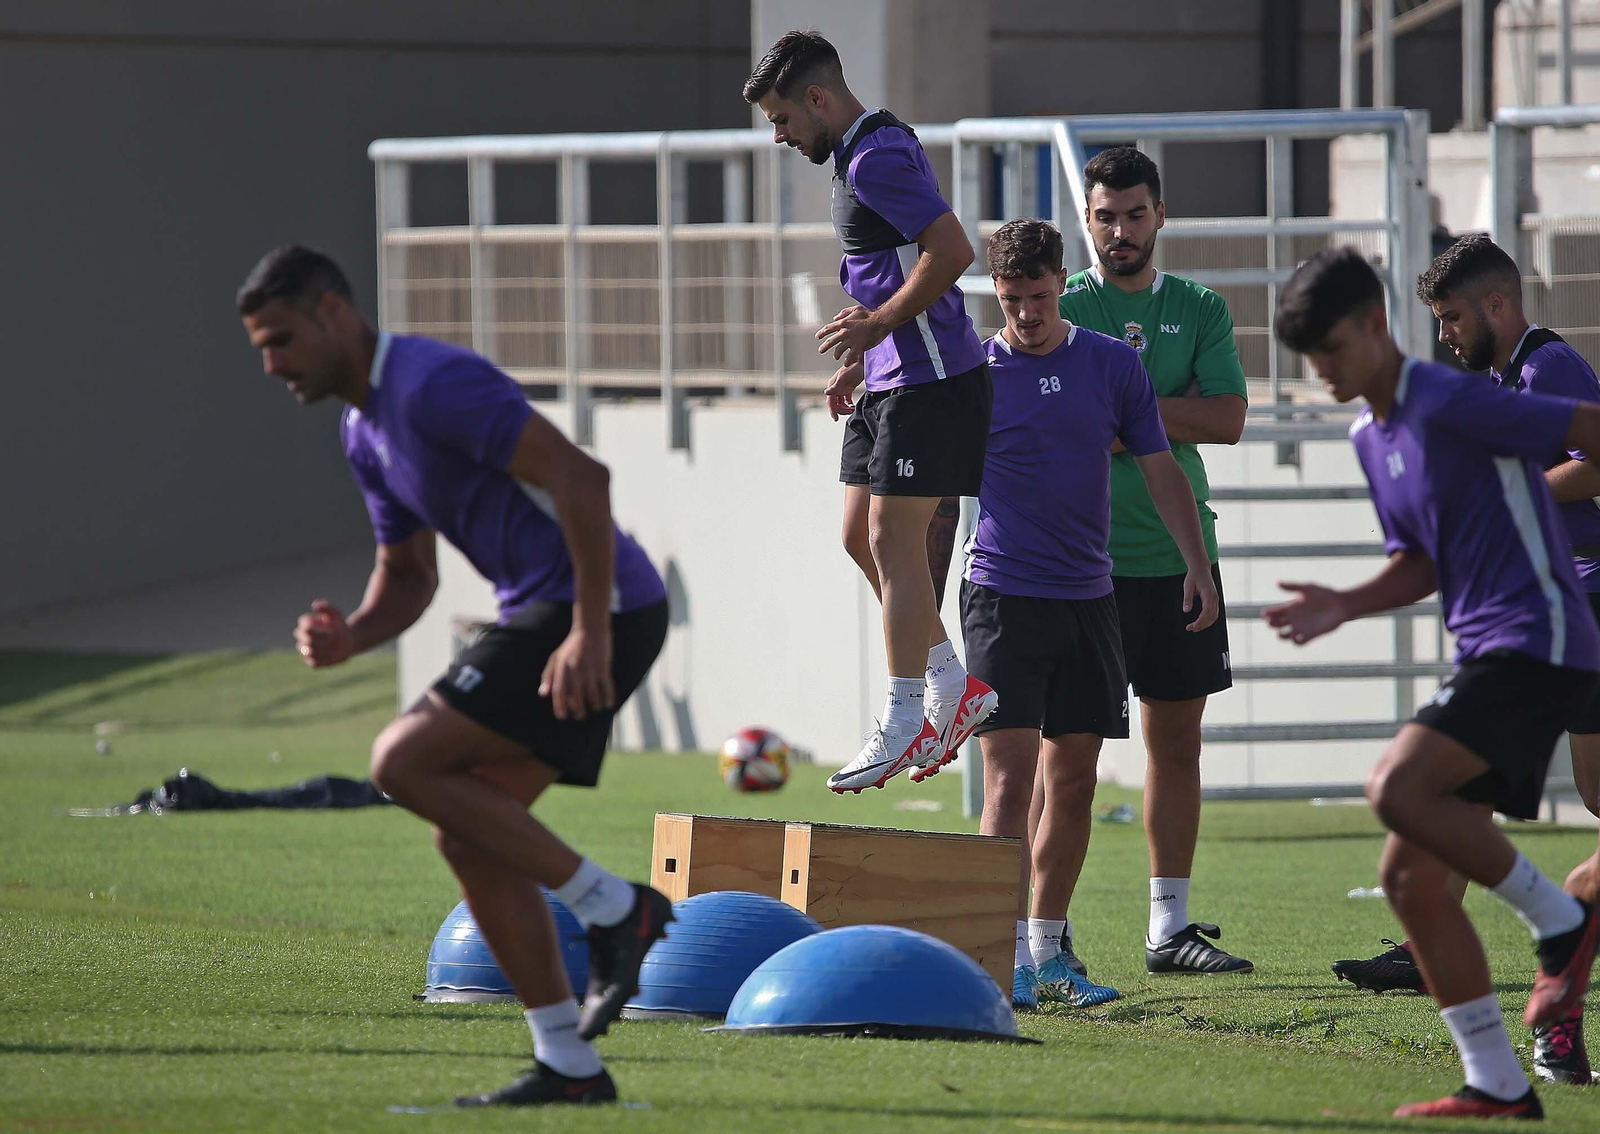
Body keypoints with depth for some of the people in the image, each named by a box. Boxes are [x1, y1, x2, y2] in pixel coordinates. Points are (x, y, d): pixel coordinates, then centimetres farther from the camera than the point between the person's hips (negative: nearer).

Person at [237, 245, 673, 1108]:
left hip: (600, 610, -10)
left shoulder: (433, 384, -16)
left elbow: (579, 478, -23)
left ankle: (609, 907, -9)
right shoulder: (363, 430, 16)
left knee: (404, 762, -15)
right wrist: (351, 636, 1)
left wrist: (590, 632, -25)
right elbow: (407, 575, 23)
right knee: (468, 839, 6)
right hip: (540, 610, 10)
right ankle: (569, 1066, 8)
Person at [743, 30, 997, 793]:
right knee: (861, 537, 12)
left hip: (931, 380, -11)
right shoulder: (862, 156, 16)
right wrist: (861, 358, 20)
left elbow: (952, 250, -26)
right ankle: (953, 685, 20)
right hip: (892, 380, 11)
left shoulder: (877, 159, -17)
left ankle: (904, 722, -5)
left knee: (894, 539, -9)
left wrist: (880, 323, -19)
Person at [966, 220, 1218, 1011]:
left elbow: (1160, 469, 10)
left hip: (1088, 600, 3)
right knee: (1009, 777, -11)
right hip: (1003, 596, -3)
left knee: (1074, 783, 6)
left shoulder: (1112, 364, 6)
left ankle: (1047, 953, 14)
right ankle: (1004, 955, -13)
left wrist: (1197, 563, 4)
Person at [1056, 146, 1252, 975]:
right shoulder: (1061, 310, 2)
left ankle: (1171, 925, 14)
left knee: (1177, 743, 7)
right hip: (1087, 556, -4)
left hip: (1181, 555, 4)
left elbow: (1227, 421, -2)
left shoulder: (1200, 311, 10)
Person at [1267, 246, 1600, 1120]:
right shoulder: (1371, 437, 16)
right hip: (1485, 654, 10)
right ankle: (1497, 1086, 6)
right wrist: (1345, 606, 8)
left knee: (1398, 788, -26)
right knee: (1409, 874, 3)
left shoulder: (1449, 405, -13)